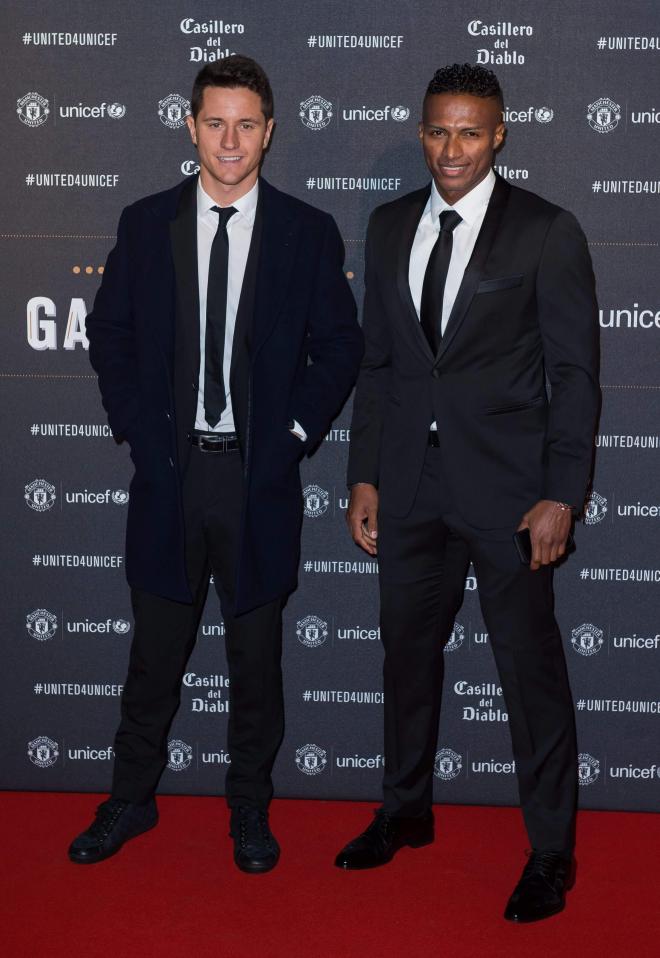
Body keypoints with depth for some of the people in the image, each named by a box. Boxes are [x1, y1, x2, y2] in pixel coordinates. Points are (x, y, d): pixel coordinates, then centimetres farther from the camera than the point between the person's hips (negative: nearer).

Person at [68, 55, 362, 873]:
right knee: (154, 652, 12)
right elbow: (109, 335, 9)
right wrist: (140, 429, -1)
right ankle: (131, 800, 30)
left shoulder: (308, 233, -1)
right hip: (169, 469, 1)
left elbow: (340, 346, 3)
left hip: (260, 476, -1)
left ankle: (250, 811, 28)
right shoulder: (145, 224, 3)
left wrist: (294, 432, -5)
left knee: (256, 658, 11)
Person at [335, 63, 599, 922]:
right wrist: (365, 476, 8)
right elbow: (377, 359, 11)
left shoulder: (547, 233, -6)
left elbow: (576, 372, -6)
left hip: (506, 484, -4)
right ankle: (406, 811, 37)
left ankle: (552, 850, 19)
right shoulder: (390, 226, 8)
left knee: (531, 667, 3)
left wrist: (562, 496, -11)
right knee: (408, 650, 17)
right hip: (411, 481, 5)